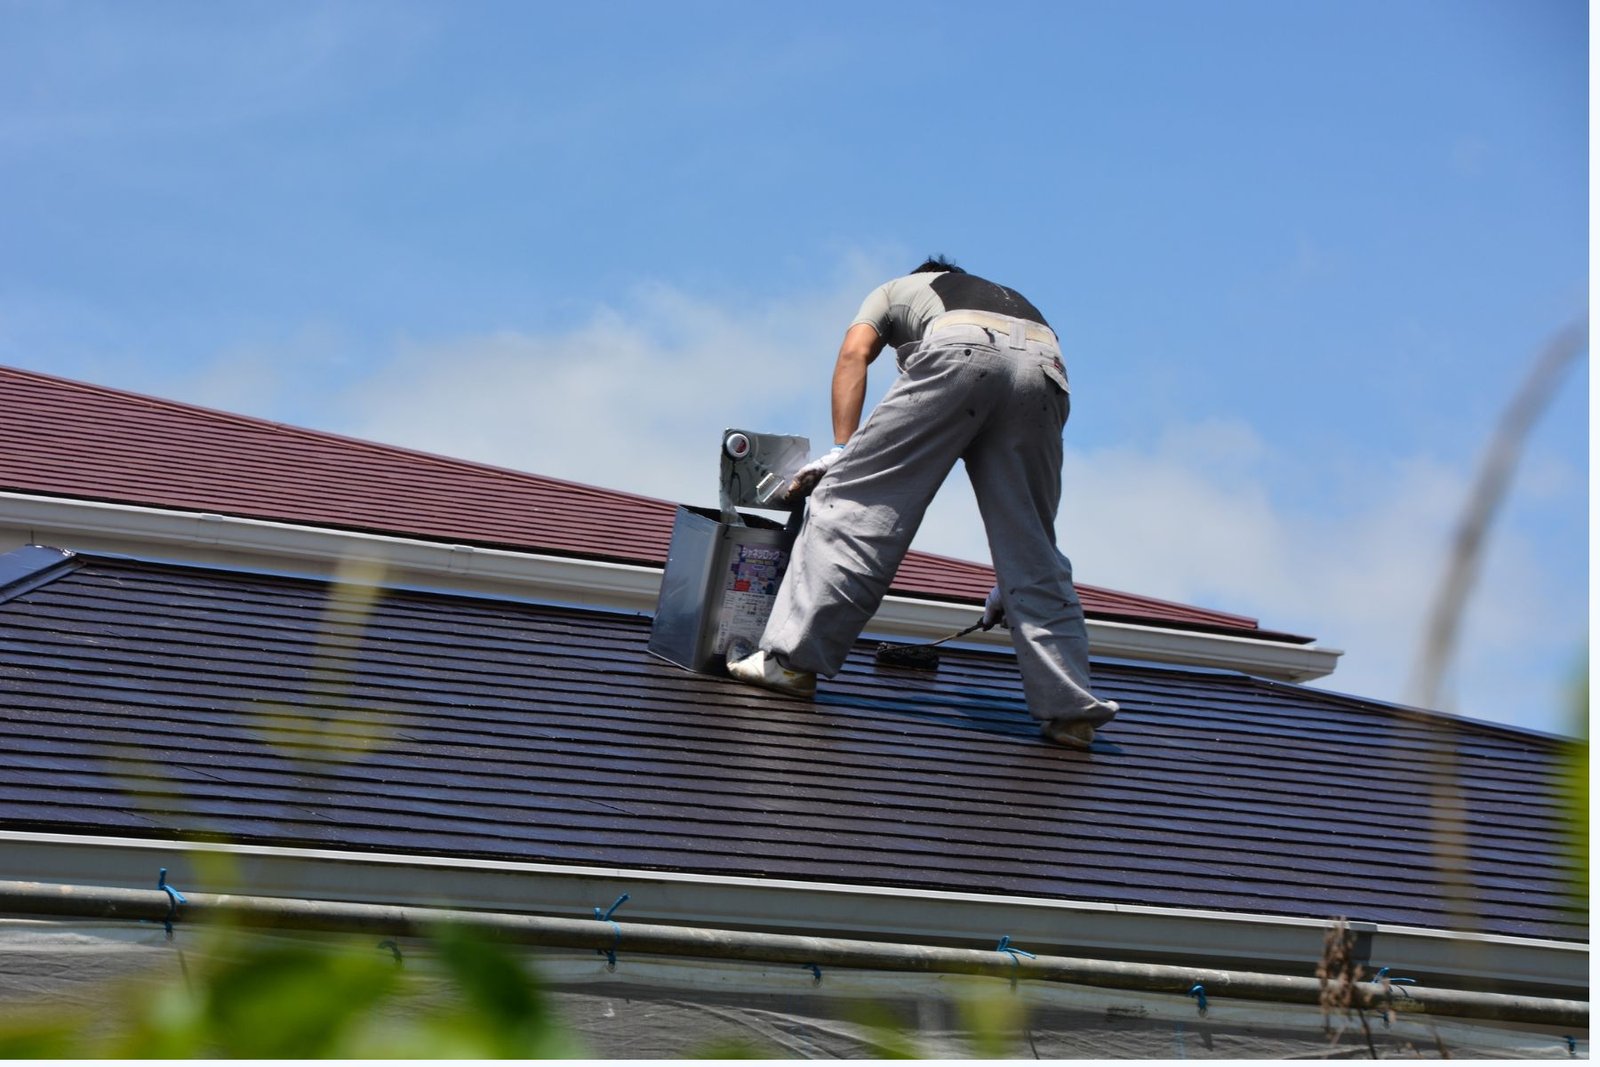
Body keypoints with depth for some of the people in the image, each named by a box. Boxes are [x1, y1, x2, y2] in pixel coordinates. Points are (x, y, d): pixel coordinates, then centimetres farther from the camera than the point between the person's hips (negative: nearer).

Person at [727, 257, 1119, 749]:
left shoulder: (897, 290, 40)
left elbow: (854, 353, 15)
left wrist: (842, 451, 9)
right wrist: (1009, 579, 43)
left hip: (958, 355, -4)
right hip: (1045, 370, 4)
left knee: (852, 499, 2)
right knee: (1033, 551, 12)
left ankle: (792, 658, -4)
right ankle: (1068, 708, 5)